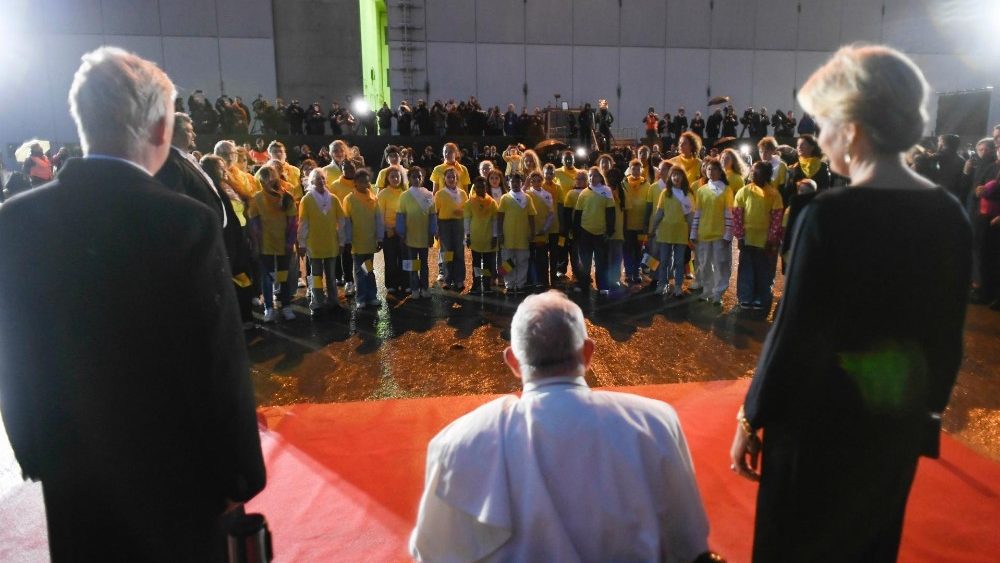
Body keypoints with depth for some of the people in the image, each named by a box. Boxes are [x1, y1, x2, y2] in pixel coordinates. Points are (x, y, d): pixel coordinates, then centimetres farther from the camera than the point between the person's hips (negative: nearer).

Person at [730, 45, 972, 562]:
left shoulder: (831, 214, -23)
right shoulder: (948, 215, -3)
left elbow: (795, 333, -20)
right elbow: (948, 335, 5)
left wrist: (751, 420, -8)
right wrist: (929, 408, 19)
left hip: (822, 417, -6)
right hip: (899, 417, 6)